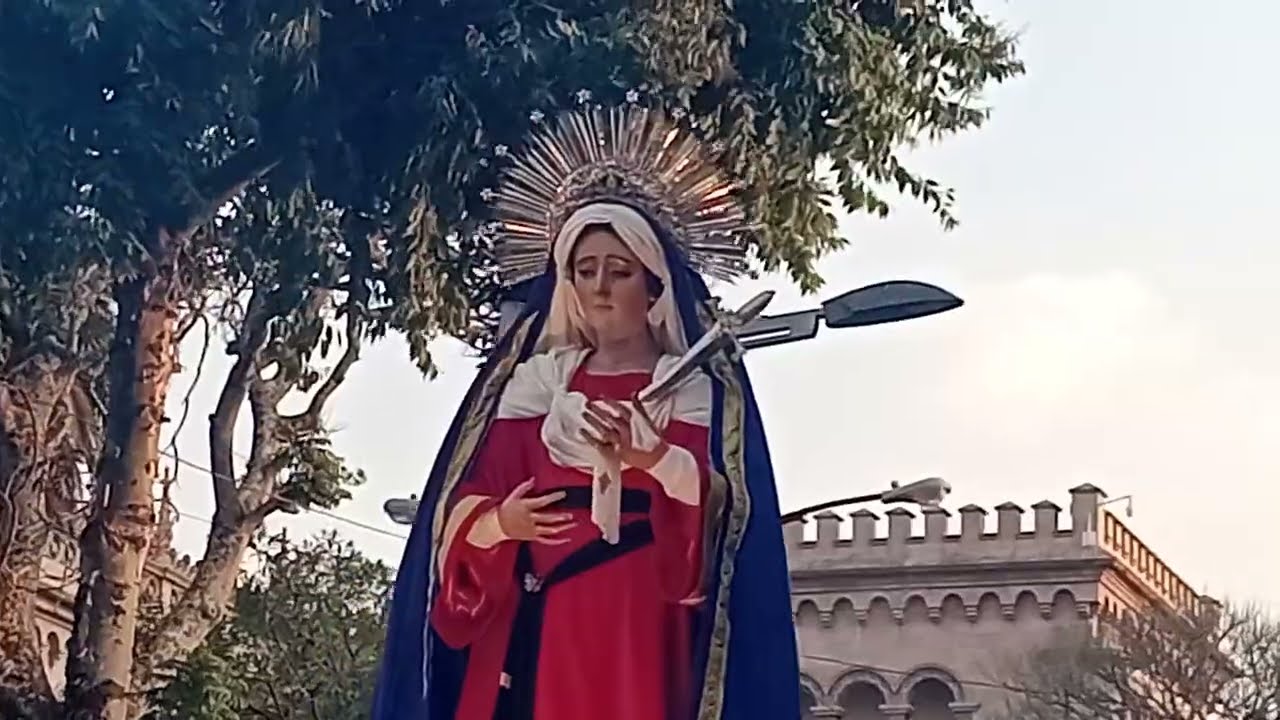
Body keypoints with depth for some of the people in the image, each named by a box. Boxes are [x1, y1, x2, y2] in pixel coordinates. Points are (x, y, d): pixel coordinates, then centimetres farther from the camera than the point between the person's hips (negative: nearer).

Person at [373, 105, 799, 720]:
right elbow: (467, 509, 12)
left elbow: (726, 512, -5)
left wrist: (652, 458, -22)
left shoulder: (700, 390, 10)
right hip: (530, 626, 3)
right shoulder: (532, 384, 18)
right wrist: (500, 522, -11)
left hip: (637, 623, -3)